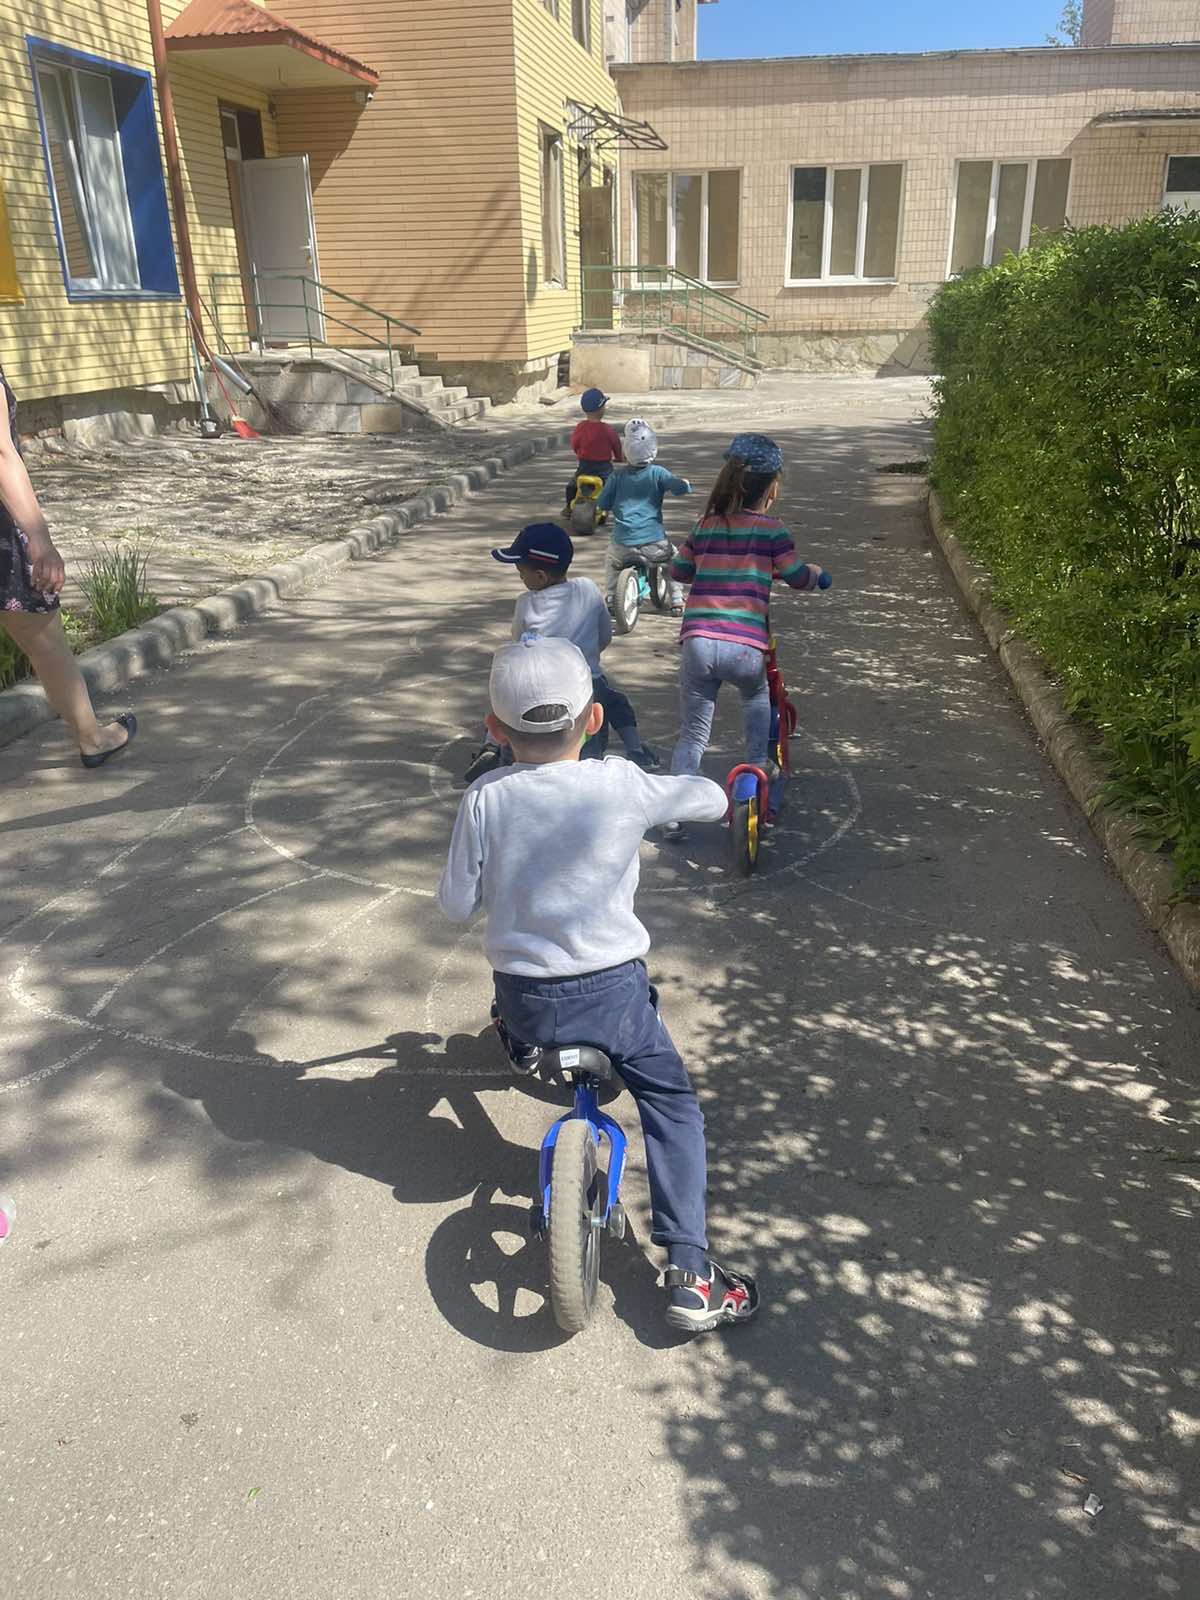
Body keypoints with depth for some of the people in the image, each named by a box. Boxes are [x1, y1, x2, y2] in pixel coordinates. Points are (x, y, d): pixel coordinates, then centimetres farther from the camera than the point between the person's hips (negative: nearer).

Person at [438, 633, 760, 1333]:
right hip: (615, 992, -1)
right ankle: (690, 1272, 12)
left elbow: (457, 904, -3)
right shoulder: (623, 785, -11)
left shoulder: (486, 798, -11)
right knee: (673, 1104, 17)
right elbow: (713, 798, 5)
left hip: (528, 1001, 1)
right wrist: (703, 792, 28)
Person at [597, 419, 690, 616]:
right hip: (654, 544, -1)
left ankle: (609, 599, 25)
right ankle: (677, 601, 23)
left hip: (623, 546, 1)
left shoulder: (618, 476, 4)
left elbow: (601, 504, 5)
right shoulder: (657, 473, -1)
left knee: (611, 561, 35)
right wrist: (684, 482, 12)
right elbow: (682, 488, -11)